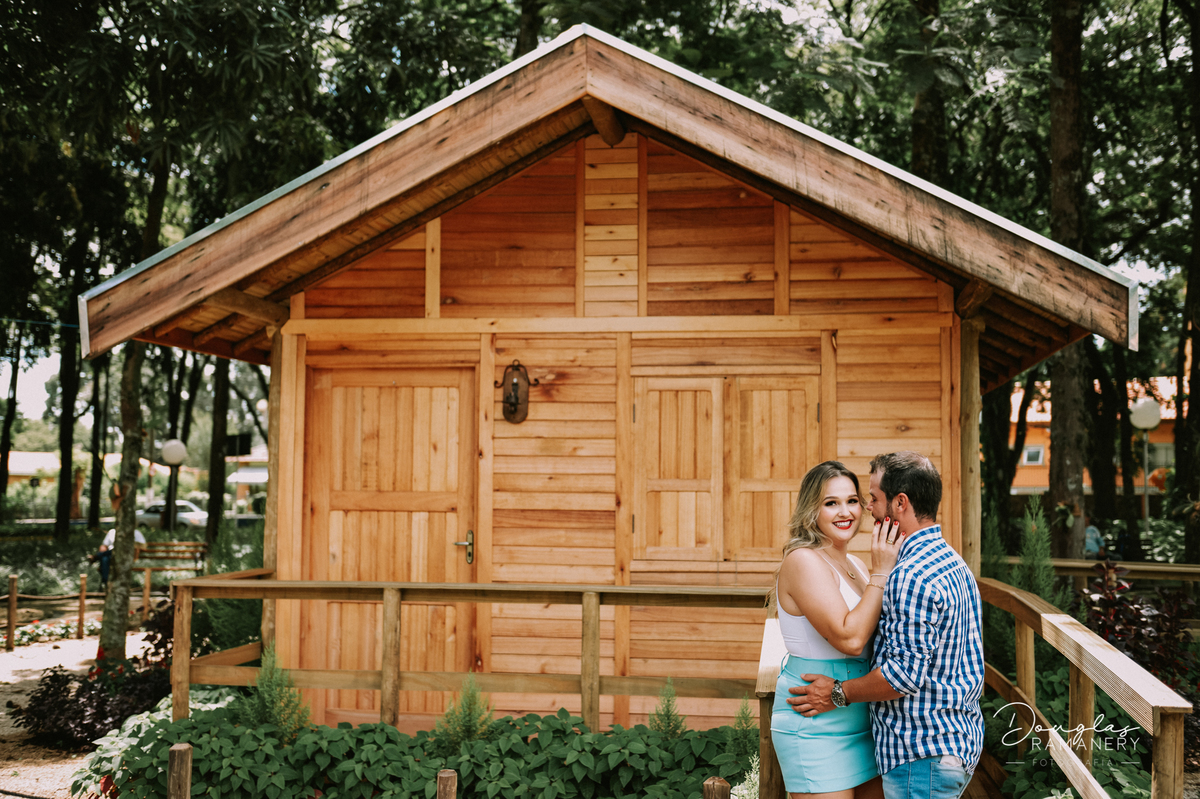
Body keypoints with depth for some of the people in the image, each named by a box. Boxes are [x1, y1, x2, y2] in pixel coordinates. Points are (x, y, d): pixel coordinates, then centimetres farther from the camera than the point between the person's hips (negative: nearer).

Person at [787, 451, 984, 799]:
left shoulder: (911, 577, -21)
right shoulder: (954, 563, 12)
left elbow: (906, 671, -25)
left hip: (923, 754, -10)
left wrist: (838, 694, -12)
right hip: (961, 738, 10)